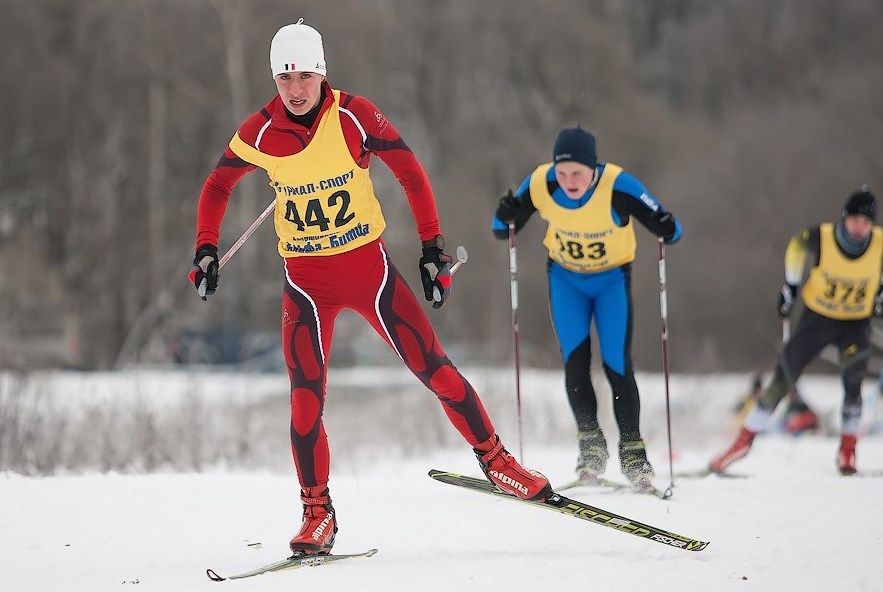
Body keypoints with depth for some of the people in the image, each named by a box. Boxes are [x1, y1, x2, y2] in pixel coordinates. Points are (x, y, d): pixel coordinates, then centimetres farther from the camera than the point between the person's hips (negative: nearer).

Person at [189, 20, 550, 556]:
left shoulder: (353, 115, -12)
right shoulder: (260, 133, -7)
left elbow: (410, 172, -2)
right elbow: (218, 186, 11)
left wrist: (433, 248, -3)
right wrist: (206, 249, 0)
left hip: (368, 265, -1)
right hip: (306, 280, 1)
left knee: (434, 368, -2)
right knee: (306, 398, -8)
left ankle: (496, 461, 14)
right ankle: (318, 516, 4)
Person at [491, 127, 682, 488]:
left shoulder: (617, 187, -31)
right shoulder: (541, 184, -24)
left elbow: (669, 231, -23)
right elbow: (502, 231, -9)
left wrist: (666, 229, -45)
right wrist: (506, 217, -31)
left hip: (612, 279, -2)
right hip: (565, 279, 2)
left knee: (616, 364, -9)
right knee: (575, 360, -11)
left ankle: (632, 448, 5)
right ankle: (590, 441, 5)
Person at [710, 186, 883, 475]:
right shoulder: (818, 239, -22)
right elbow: (796, 246, 2)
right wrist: (791, 284, 8)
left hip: (857, 324, 0)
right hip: (817, 318, 0)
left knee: (852, 383, -19)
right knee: (783, 379, -3)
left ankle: (847, 451, -1)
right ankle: (744, 440, 9)